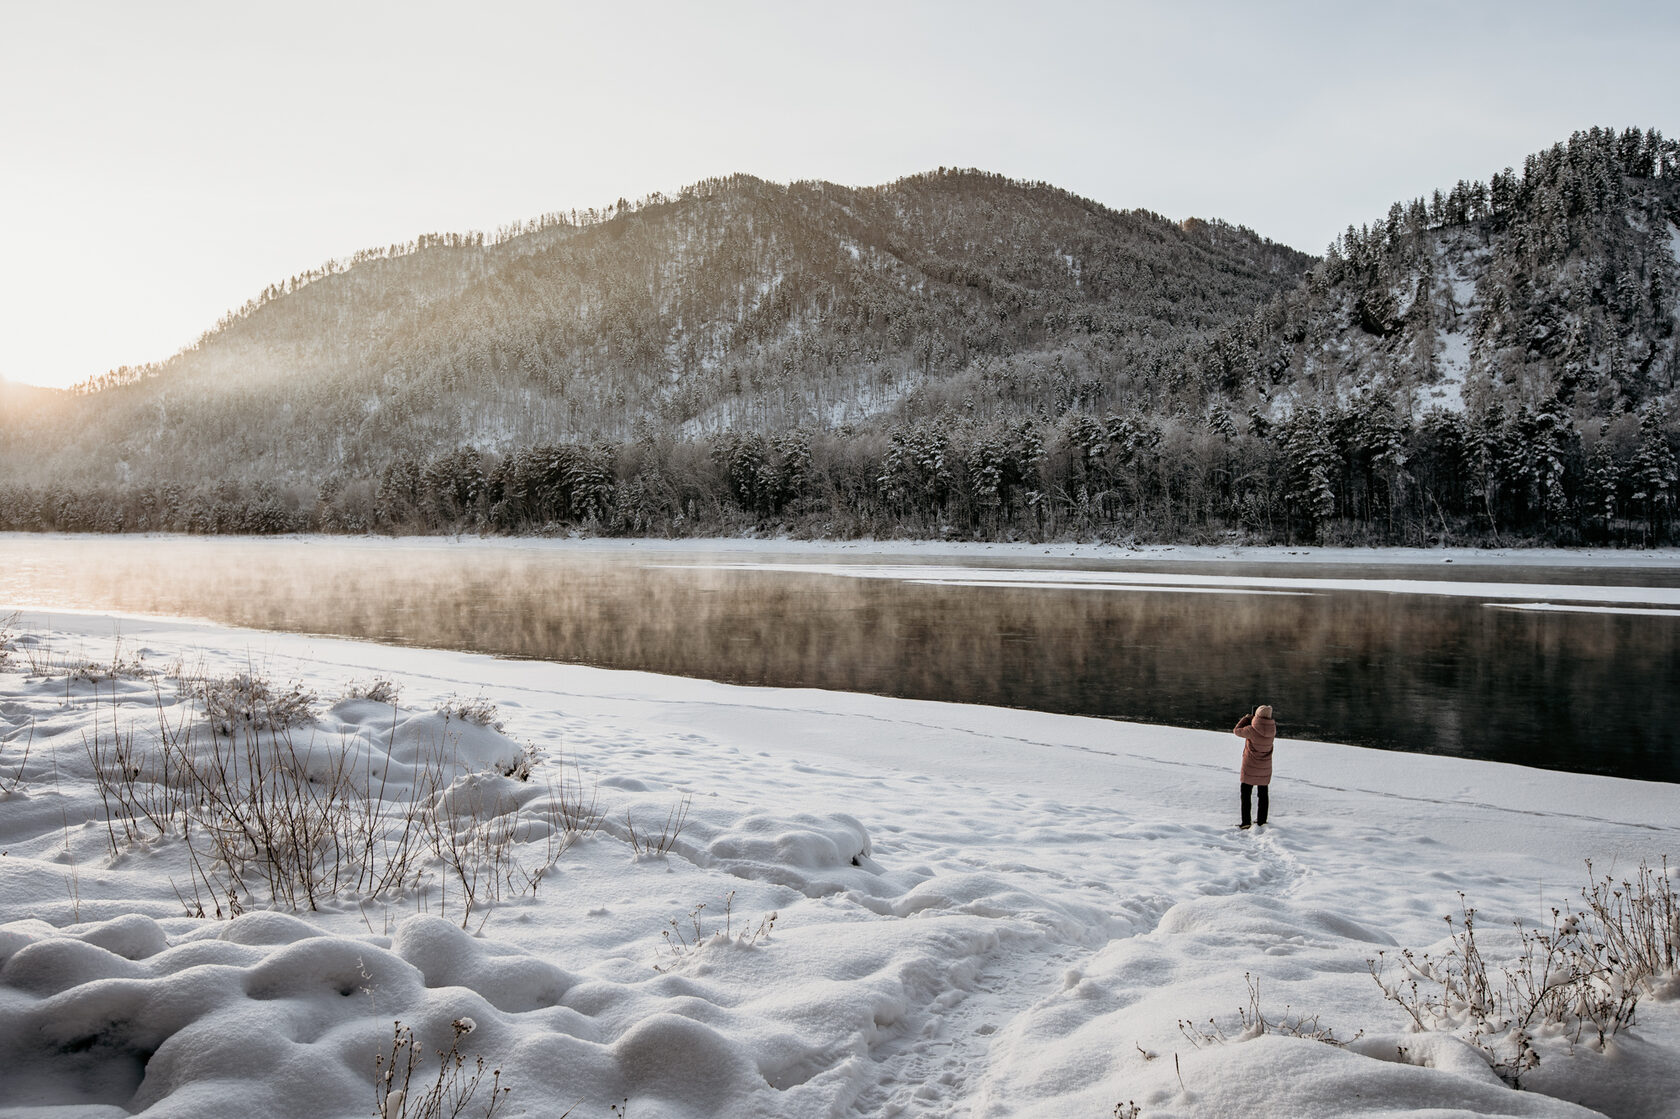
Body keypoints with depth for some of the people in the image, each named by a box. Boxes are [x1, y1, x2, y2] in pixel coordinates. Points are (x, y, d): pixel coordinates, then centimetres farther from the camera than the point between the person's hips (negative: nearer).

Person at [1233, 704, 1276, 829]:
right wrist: (1250, 720, 7)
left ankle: (1246, 822, 4)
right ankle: (1262, 820, 27)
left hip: (1250, 767, -5)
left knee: (1246, 793, 6)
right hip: (1265, 768, 5)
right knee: (1263, 794, 18)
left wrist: (1245, 719, 5)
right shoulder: (1272, 729, -11)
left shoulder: (1252, 730, -24)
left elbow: (1237, 731, -8)